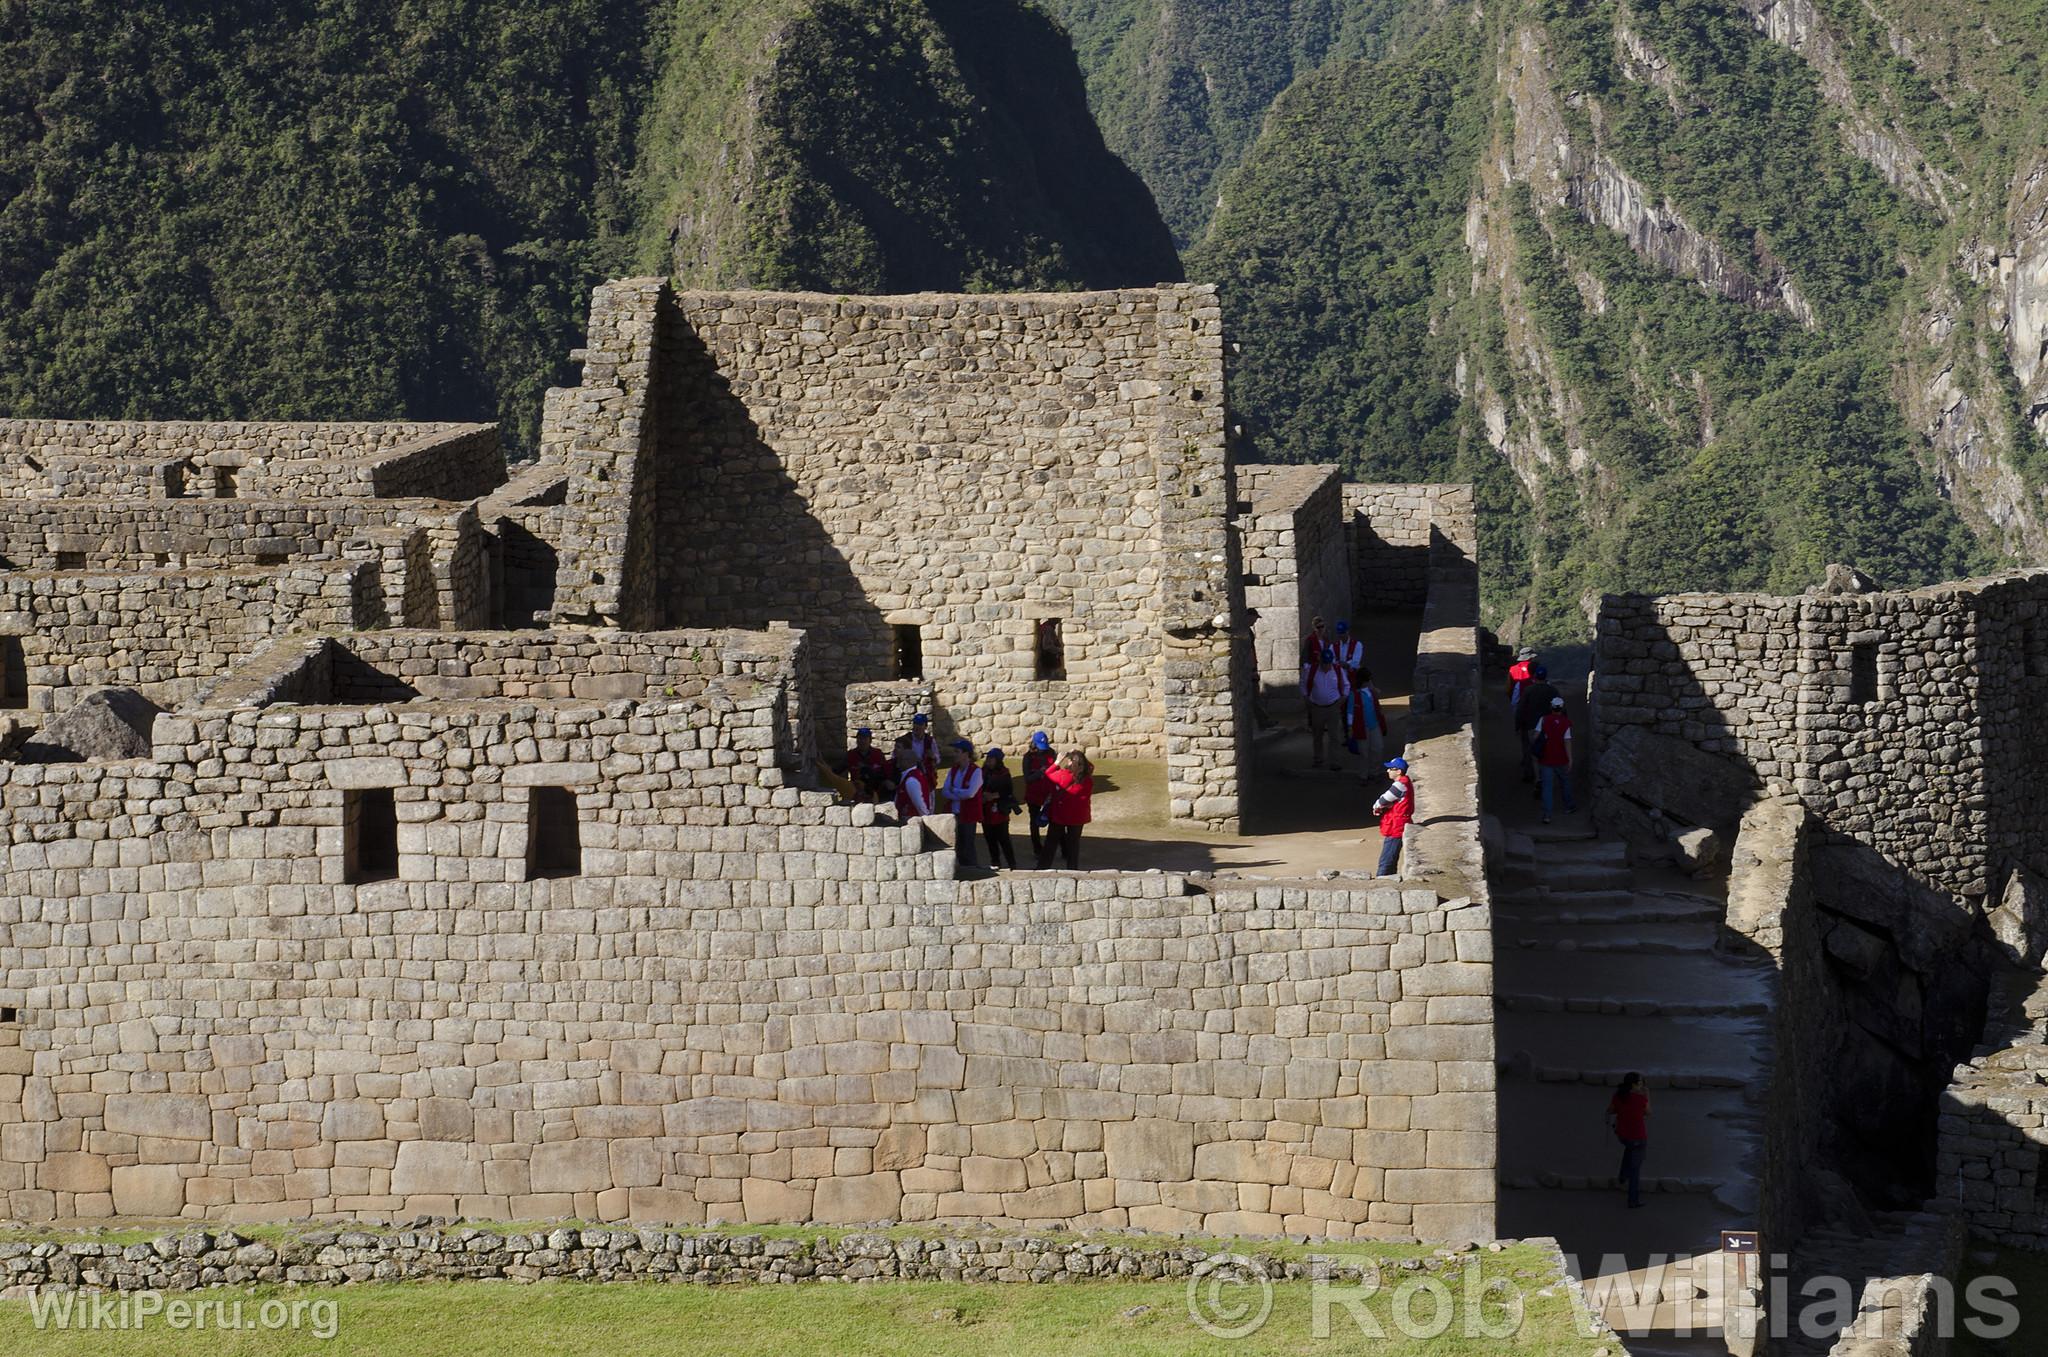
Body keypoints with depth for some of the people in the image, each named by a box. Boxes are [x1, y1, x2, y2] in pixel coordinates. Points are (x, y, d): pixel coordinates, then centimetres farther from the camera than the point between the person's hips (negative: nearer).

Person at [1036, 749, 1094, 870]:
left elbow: (1047, 777, -4)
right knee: (1074, 844, 15)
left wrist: (1057, 763, 1)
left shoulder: (1060, 775, -19)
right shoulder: (1088, 780, -15)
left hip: (1059, 815, -1)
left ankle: (1042, 869, 18)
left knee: (1051, 843, 13)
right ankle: (1073, 869, 19)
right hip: (1077, 816, 1)